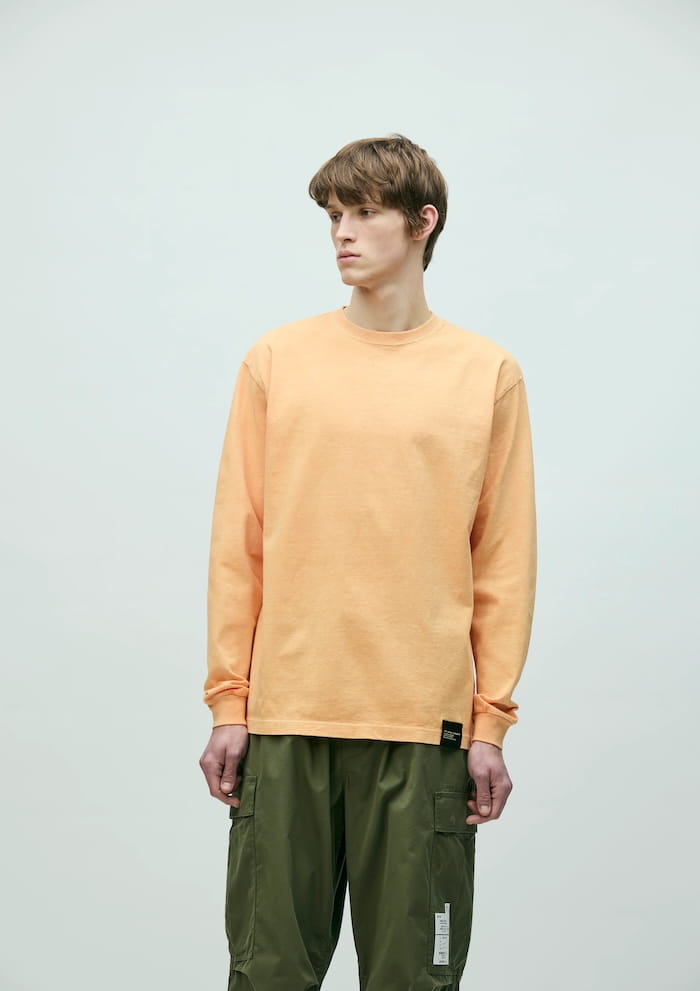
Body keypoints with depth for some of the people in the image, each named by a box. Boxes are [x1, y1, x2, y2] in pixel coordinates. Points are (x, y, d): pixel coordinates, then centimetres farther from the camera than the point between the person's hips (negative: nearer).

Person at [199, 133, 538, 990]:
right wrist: (227, 701, 2)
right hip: (284, 720, 1)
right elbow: (237, 545, 6)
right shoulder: (276, 360, 6)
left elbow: (504, 563, 4)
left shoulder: (488, 374, 4)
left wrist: (491, 721, 0)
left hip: (424, 727, -1)